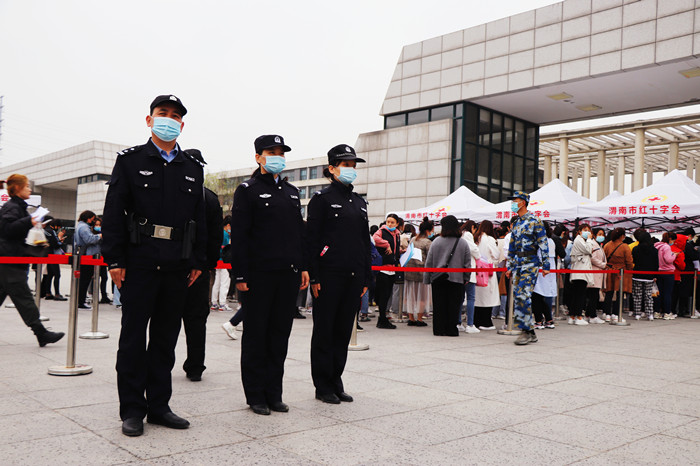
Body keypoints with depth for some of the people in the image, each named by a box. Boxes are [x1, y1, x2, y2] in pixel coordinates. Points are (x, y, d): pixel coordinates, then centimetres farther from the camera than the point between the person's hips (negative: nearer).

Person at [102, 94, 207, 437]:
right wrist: (114, 260, -9)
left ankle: (159, 405, 20)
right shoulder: (130, 161, 4)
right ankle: (132, 410, 13)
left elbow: (200, 219, 14)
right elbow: (113, 213, -2)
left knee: (166, 338, 10)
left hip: (178, 267, 4)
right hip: (139, 263, -3)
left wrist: (198, 262, 8)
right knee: (134, 337, 2)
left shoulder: (193, 170, 14)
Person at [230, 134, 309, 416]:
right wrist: (240, 275, -13)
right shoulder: (247, 190, -2)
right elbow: (238, 236, -7)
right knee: (256, 335, 3)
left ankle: (274, 393, 19)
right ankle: (255, 396, 13)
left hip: (289, 274, 6)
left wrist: (303, 266, 12)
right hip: (259, 275, -6)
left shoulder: (292, 192, 17)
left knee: (281, 334, 9)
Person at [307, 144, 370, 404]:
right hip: (329, 274, -6)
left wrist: (366, 278, 13)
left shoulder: (359, 202, 16)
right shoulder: (322, 199, -3)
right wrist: (313, 277, -13)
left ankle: (336, 383, 21)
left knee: (344, 330, 10)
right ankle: (323, 387, 12)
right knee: (324, 331, 2)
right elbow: (312, 239, -7)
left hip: (354, 276, 6)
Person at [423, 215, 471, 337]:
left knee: (439, 305, 7)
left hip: (438, 279, 0)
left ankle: (439, 329, 10)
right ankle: (451, 330, 8)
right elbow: (467, 263, 2)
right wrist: (466, 278, 13)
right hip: (456, 279, 0)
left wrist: (426, 279, 9)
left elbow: (429, 262, 1)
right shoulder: (463, 243, -1)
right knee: (453, 305, 6)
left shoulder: (436, 241, -2)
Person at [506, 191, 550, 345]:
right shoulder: (515, 223, 17)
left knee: (522, 295, -16)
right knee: (517, 297, 4)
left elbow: (543, 243, -8)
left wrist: (545, 265, -11)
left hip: (530, 263, -8)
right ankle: (530, 333, 11)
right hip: (518, 264, 8)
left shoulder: (534, 221, -6)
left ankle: (526, 331, -8)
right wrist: (510, 267, 19)